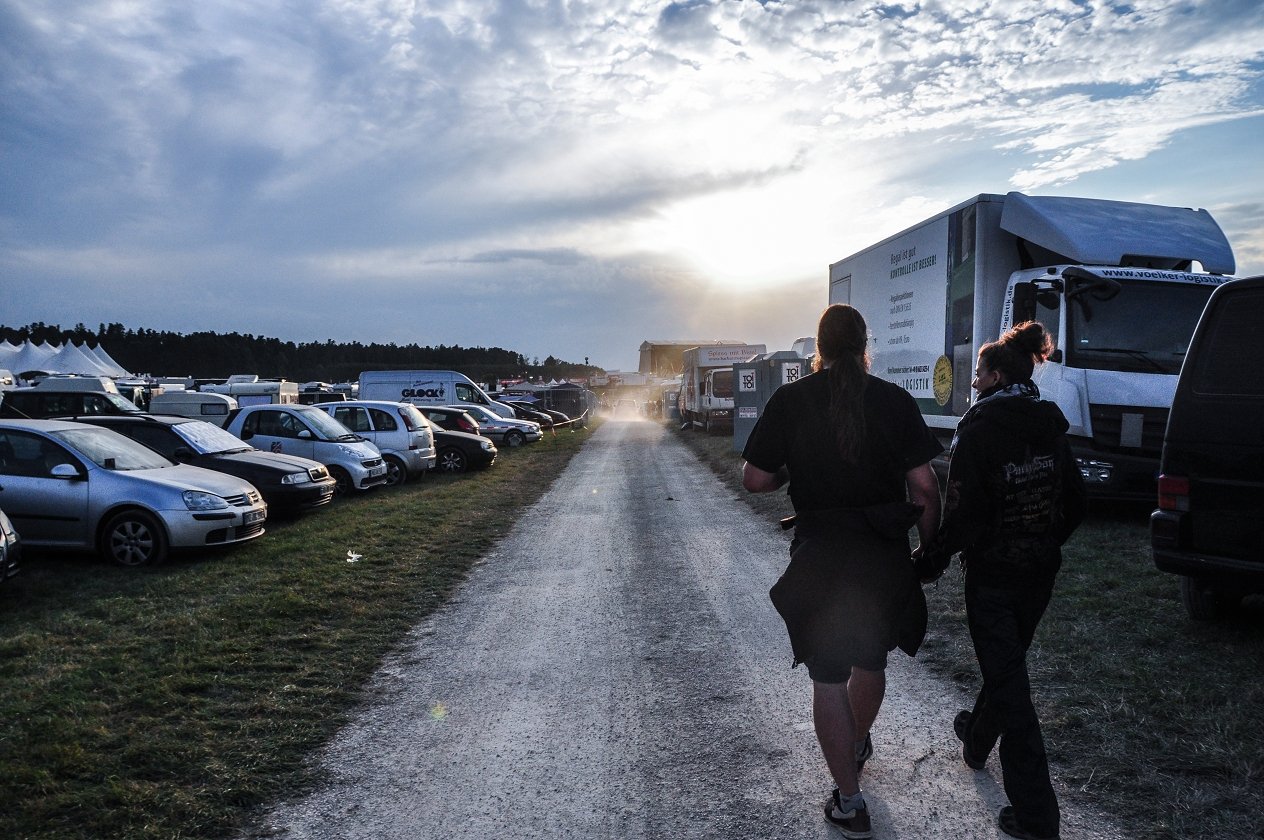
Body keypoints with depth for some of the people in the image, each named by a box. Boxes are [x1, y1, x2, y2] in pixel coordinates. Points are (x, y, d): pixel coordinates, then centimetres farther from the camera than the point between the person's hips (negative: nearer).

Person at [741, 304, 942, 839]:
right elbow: (924, 486, -4)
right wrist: (931, 547, 9)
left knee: (829, 680, 8)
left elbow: (754, 480, -4)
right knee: (871, 660, 25)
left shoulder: (789, 401, -7)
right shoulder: (895, 401, -4)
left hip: (820, 558, -3)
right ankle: (856, 749, 48)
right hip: (886, 555, 3)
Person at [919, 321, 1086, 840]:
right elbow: (1074, 501, 9)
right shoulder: (1051, 426, 3)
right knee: (1006, 665, 24)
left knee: (1007, 679, 0)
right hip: (1040, 570, 7)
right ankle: (976, 740, 48)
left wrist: (931, 560, -10)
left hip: (992, 573, -7)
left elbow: (963, 510, -21)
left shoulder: (980, 428, -17)